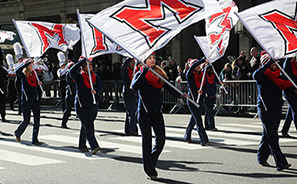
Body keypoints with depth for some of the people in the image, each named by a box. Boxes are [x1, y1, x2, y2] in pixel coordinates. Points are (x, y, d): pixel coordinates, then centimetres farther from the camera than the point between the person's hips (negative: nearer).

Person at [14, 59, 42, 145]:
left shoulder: (34, 73, 10)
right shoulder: (23, 75, -7)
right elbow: (17, 71, -29)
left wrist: (38, 83, -1)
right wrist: (27, 63, -28)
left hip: (35, 99, 5)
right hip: (26, 100, -5)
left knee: (37, 119, -3)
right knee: (26, 120, 0)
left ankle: (35, 139, 4)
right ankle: (17, 133, 29)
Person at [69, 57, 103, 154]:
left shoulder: (95, 77, 11)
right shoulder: (79, 77, -2)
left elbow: (100, 85, -5)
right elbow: (72, 71, -21)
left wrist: (95, 90, -27)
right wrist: (82, 61, -17)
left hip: (93, 105, 5)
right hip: (82, 106, -5)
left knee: (85, 126, 15)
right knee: (88, 126, -14)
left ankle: (82, 146, 27)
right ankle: (94, 147, -19)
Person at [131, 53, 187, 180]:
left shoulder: (160, 74, 10)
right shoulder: (140, 74, 0)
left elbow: (169, 88, -1)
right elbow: (134, 86, -21)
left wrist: (180, 95, -19)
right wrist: (144, 72, -25)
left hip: (157, 112, 4)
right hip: (144, 113, -3)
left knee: (161, 140, -1)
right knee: (147, 141, 0)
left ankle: (151, 163, 24)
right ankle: (149, 171, 9)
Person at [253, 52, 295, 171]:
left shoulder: (277, 75, 15)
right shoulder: (263, 75, -6)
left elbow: (284, 84, 2)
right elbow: (256, 76, -30)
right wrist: (268, 64, -31)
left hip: (276, 109, 7)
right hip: (265, 109, -7)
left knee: (268, 135, 14)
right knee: (272, 137, -10)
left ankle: (262, 158, 28)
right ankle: (280, 163, -13)